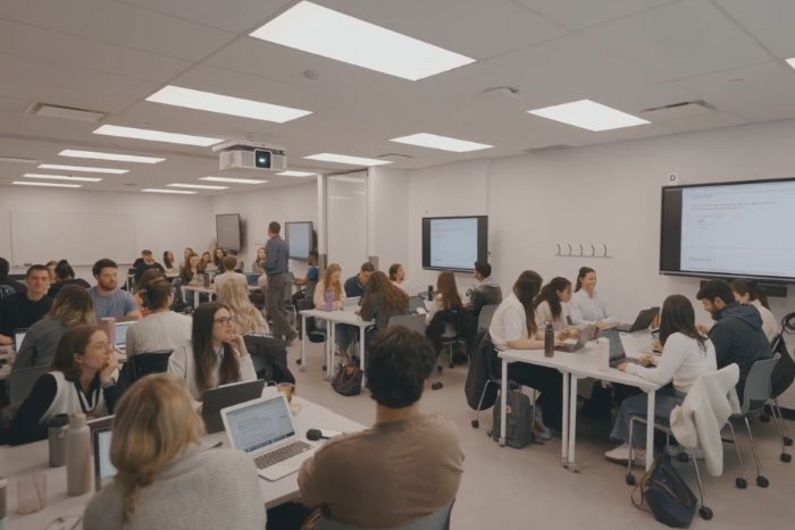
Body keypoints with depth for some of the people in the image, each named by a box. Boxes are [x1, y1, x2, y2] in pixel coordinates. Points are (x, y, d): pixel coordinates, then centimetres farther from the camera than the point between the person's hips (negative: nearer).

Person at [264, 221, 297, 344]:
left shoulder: (271, 243, -15)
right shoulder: (284, 243, 11)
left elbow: (270, 263, -21)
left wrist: (262, 263, -2)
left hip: (274, 277, -9)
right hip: (283, 276, 9)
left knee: (271, 307, -5)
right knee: (280, 307, 11)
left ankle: (289, 332, -10)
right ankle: (278, 335, 15)